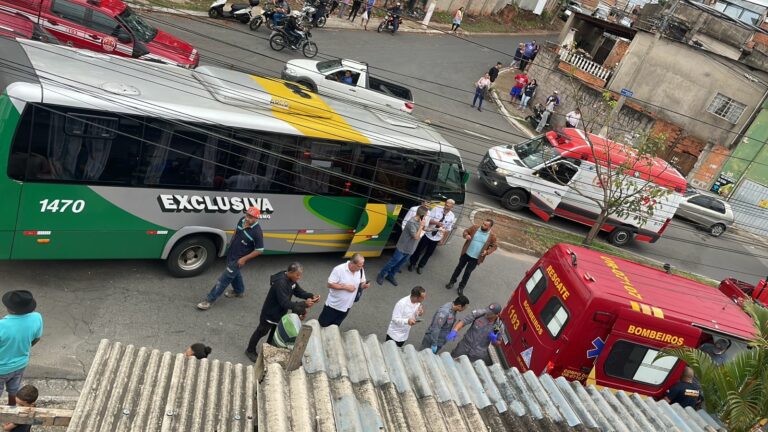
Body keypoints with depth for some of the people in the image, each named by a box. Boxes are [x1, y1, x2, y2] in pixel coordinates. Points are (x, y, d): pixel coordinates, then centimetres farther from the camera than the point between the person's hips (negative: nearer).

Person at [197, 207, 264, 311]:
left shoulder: (257, 232, -29)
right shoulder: (242, 220, -8)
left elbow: (259, 250, -23)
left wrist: (244, 259, -20)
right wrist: (231, 242, 14)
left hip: (238, 259, -8)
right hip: (231, 254, 8)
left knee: (224, 279, -2)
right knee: (234, 273, 28)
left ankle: (210, 300, 9)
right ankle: (239, 291, 52)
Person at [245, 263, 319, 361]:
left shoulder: (292, 279, -10)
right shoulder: (281, 283, -38)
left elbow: (298, 292, 1)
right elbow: (285, 303, -39)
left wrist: (311, 296, -18)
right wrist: (304, 303, -40)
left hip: (280, 313, 8)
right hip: (270, 313, -8)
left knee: (276, 331, 25)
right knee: (261, 332, 14)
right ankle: (250, 350, 36)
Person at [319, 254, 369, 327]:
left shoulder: (360, 270, -9)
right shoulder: (339, 269, -24)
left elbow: (361, 283, 5)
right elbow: (330, 284, -22)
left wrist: (364, 285, -19)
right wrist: (346, 287, -27)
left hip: (346, 306, 4)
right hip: (333, 305, -4)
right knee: (323, 325, 12)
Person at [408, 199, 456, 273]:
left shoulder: (452, 217, -10)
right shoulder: (437, 208, -16)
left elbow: (448, 230, 0)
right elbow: (428, 219, -16)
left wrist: (443, 240, 4)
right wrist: (437, 223, -32)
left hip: (436, 238, 2)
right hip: (427, 234, -2)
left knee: (429, 253, 15)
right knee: (419, 250, 11)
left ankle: (420, 266, 36)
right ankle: (412, 264, 34)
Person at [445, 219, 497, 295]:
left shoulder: (492, 236, -13)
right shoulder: (475, 227, -10)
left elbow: (494, 246, -2)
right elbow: (466, 231, 5)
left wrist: (487, 252, -19)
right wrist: (466, 235, -18)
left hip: (475, 258, -2)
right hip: (466, 253, 2)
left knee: (467, 272, 10)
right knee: (459, 267, 17)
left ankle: (461, 287, 29)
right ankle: (452, 281, 37)